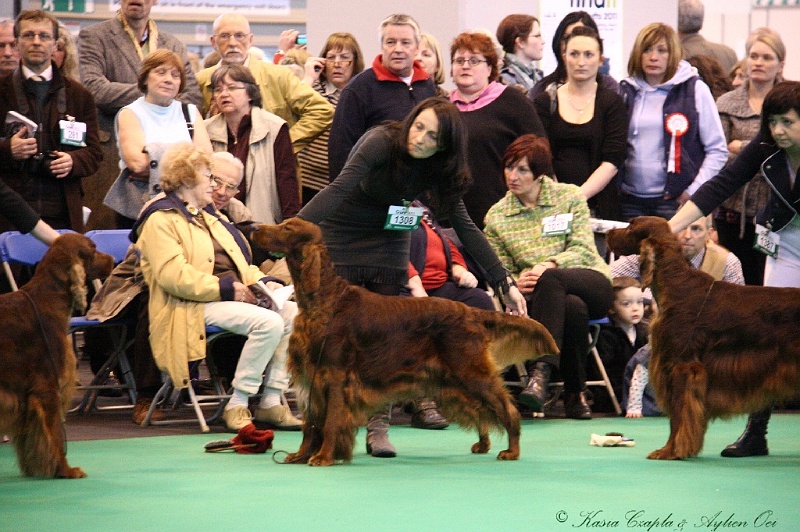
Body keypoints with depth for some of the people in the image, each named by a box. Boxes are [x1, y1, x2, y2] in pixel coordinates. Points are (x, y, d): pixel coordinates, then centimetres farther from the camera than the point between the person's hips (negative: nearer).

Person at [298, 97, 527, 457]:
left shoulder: (439, 170, -11)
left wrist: (504, 283, -10)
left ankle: (378, 427, -2)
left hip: (388, 245, 4)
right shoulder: (382, 142, -25)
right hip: (342, 236, -4)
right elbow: (339, 188, -36)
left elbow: (465, 228, -8)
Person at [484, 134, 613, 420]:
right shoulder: (496, 216, 8)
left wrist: (550, 265, -23)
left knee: (548, 280, -37)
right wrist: (517, 282, -17)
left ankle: (541, 372, -46)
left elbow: (583, 250, -4)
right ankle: (576, 393, -30)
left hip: (590, 282, 0)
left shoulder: (569, 197, 5)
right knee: (573, 308, -38)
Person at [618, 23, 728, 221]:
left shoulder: (695, 90, 1)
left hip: (673, 200, -3)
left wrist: (693, 192, -6)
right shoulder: (626, 91, 11)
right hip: (630, 200, 3)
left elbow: (718, 151, 1)